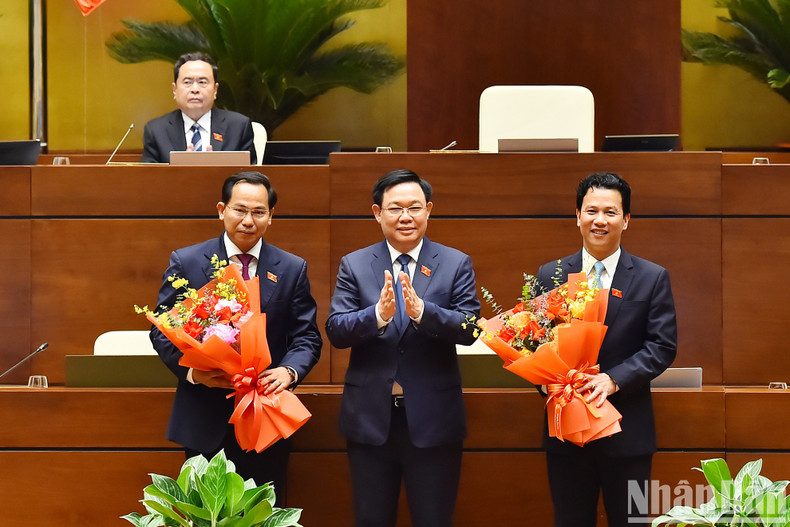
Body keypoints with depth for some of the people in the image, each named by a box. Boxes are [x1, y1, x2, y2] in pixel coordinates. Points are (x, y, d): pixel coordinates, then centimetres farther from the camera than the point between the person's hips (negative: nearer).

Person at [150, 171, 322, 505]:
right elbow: (162, 330, 2)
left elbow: (306, 336, 4)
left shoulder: (292, 270, 5)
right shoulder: (186, 262, 1)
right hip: (205, 421, -1)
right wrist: (191, 370, -16)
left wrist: (289, 371, -17)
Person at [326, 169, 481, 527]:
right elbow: (335, 330, -6)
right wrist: (378, 314, -25)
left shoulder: (456, 264, 2)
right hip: (370, 416, 1)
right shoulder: (354, 265, 4)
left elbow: (469, 329, -10)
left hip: (433, 418, -1)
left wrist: (421, 311, -27)